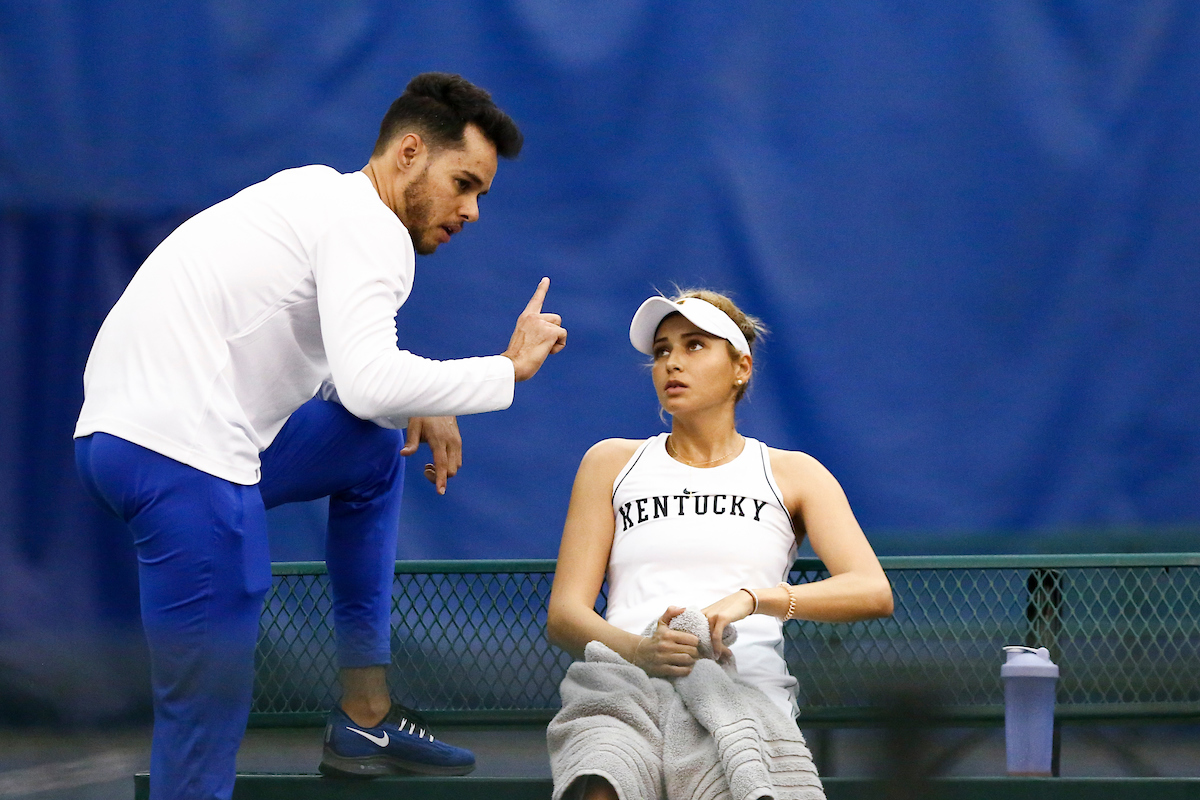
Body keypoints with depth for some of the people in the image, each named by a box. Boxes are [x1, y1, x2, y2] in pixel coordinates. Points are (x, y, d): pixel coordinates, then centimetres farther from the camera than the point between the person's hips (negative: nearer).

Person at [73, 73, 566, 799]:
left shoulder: (317, 197, 21)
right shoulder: (369, 227, -8)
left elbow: (339, 368, 28)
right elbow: (369, 383, -22)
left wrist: (416, 407, 10)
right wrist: (508, 368, -9)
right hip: (183, 454, -10)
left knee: (374, 451, 29)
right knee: (208, 723, -10)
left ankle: (365, 719, 26)